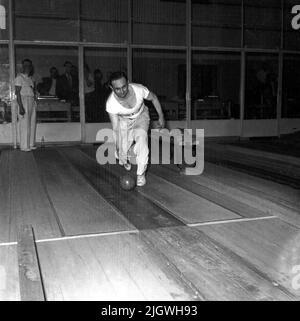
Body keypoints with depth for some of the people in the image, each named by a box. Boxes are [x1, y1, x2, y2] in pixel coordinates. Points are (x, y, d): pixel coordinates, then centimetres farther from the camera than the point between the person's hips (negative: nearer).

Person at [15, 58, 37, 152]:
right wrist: (20, 107, -18)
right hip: (24, 101, -7)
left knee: (32, 124, 7)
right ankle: (24, 146, -2)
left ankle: (31, 144, 14)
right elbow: (18, 93, -11)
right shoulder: (19, 77, -5)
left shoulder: (31, 78, 16)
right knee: (24, 124, -6)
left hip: (32, 102, 7)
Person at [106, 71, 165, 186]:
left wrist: (161, 116, -3)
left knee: (141, 138, -29)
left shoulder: (139, 89, -33)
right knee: (121, 153, -2)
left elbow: (154, 98, -11)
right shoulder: (111, 104, -34)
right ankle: (124, 161, 40)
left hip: (141, 117, 0)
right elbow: (116, 128, -27)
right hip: (123, 121, 0)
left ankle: (141, 173, -13)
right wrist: (118, 147, -32)